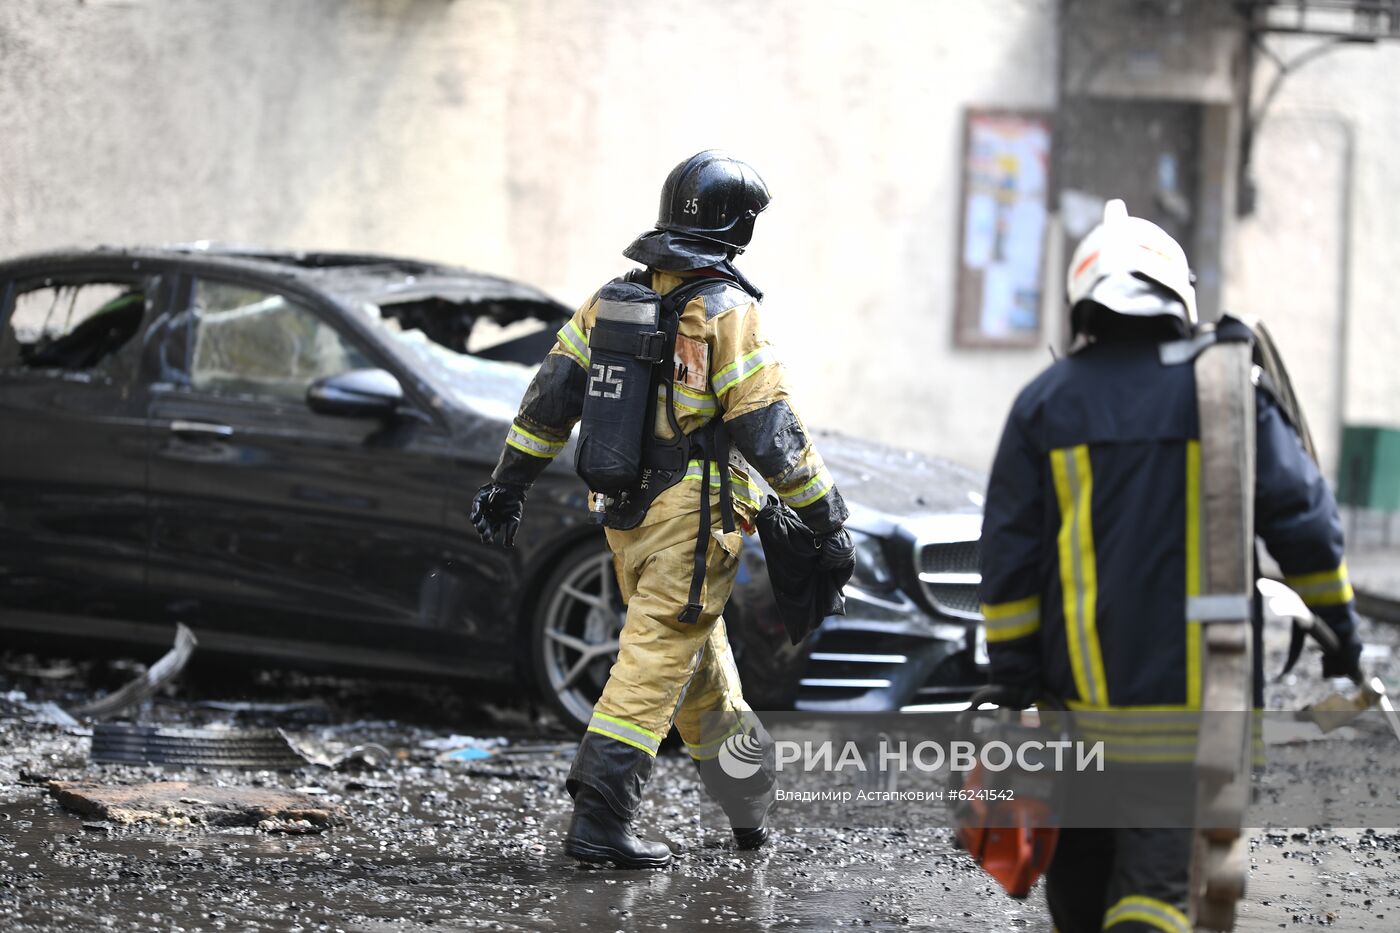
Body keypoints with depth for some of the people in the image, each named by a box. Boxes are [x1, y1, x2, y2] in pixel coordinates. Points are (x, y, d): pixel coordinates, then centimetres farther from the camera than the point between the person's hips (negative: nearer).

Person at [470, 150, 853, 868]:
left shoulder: (613, 298, 8)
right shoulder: (724, 310, -12)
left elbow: (551, 397, 10)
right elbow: (767, 428, -14)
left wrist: (510, 482, 18)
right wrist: (822, 510, -6)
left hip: (623, 512, 7)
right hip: (692, 514, -7)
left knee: (698, 653, 19)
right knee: (657, 659, -7)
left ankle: (750, 805, 32)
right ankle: (599, 819, -13)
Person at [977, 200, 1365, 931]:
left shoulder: (1046, 403, 3)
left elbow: (1009, 551, 1)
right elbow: (1301, 519, 2)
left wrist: (1012, 671, 5)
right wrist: (1339, 620, 14)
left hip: (1082, 682, 2)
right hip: (1198, 683, -2)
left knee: (1083, 871, 18)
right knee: (1162, 868, -6)